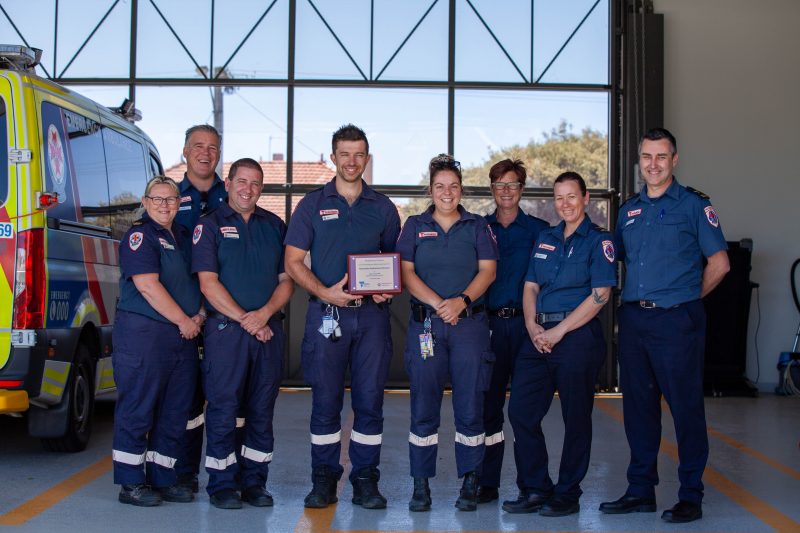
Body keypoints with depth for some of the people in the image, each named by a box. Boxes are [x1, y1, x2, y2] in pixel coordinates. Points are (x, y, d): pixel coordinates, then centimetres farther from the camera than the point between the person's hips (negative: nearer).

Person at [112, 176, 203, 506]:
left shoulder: (184, 236, 17)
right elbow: (148, 286, -16)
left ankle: (162, 478, 20)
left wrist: (199, 316, 4)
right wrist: (183, 320, -13)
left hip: (184, 335, 8)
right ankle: (131, 483, 6)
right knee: (137, 408, -2)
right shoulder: (140, 235, -6)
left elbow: (199, 279, 22)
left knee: (175, 411, 10)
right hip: (144, 332, -8)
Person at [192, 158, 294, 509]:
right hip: (225, 329, -3)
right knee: (223, 408, -2)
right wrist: (243, 319, -12)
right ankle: (222, 484, 7)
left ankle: (254, 481, 16)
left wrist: (264, 313, -8)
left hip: (269, 330, 4)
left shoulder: (274, 226, 13)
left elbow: (287, 280, 10)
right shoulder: (210, 225, 3)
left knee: (262, 410, 7)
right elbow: (208, 283, -6)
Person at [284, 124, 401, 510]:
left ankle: (365, 480, 11)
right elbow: (293, 261, 2)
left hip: (372, 314, 1)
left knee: (370, 400, 3)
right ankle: (324, 479, 12)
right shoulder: (312, 204, 6)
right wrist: (324, 292, -13)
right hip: (326, 314, -1)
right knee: (325, 401, 3)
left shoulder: (383, 208, 11)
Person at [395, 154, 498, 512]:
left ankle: (470, 485, 8)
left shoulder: (478, 226, 11)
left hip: (470, 322, 0)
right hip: (425, 323, 0)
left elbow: (488, 270, 2)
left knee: (470, 405, 0)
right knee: (423, 405, 0)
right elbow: (407, 272, 1)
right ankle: (421, 486, 6)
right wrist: (437, 303, -13)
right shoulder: (415, 226, 11)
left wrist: (462, 301, -15)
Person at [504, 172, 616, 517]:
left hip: (578, 336, -6)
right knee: (520, 411, 2)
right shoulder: (545, 239, 15)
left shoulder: (599, 241, -3)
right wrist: (532, 325, -4)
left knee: (576, 419, 2)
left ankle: (567, 495, 14)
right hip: (538, 336, 6)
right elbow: (530, 287, 15)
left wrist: (559, 331, -15)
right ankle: (535, 489, 14)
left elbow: (600, 294, -11)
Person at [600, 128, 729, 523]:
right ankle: (641, 490, 20)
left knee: (685, 406, -1)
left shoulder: (694, 205, -1)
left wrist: (687, 298, 2)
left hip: (676, 320, -5)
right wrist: (636, 298, 11)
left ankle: (691, 496, 8)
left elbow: (719, 263, -1)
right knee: (638, 406, 10)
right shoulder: (629, 210, 14)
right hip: (633, 319, 6)